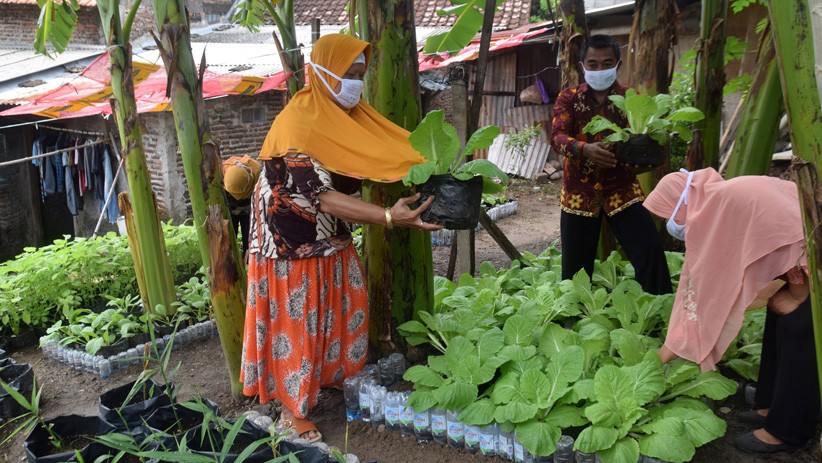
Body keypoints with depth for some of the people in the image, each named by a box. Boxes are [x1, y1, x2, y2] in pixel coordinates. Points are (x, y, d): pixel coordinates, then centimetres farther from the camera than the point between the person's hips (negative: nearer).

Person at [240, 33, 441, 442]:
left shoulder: (349, 114, 0)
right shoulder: (297, 124, -25)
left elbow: (393, 151, -3)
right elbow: (321, 196, -31)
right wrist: (388, 217, -39)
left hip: (331, 236, 8)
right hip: (293, 240, -8)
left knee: (345, 309, 16)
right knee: (297, 322, 3)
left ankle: (333, 375, 38)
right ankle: (293, 410, 20)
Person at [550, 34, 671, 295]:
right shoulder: (568, 98, 5)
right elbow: (557, 137, -10)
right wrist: (586, 149, -31)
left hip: (621, 188, 0)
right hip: (579, 191, 0)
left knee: (650, 251, -12)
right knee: (575, 266, 6)